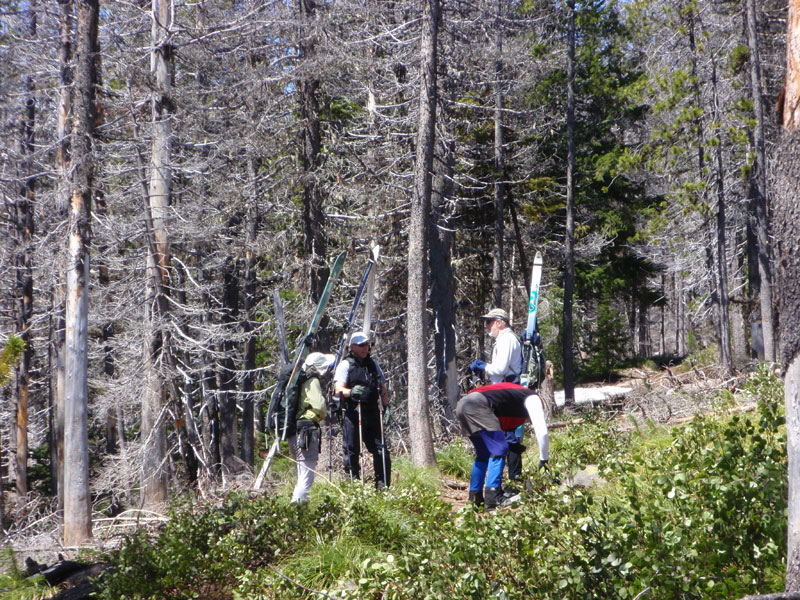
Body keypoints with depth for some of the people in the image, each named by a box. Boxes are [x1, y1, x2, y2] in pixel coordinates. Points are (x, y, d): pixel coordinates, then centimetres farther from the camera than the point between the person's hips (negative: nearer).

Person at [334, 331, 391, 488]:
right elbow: (338, 389, -12)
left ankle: (383, 485, 8)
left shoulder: (373, 363, 19)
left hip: (372, 413, 5)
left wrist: (386, 405, 11)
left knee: (381, 450, 2)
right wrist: (352, 391, -32)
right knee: (352, 452, -3)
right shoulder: (345, 365, 1)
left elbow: (383, 388, 24)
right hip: (353, 414, -5)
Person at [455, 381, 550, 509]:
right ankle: (492, 498, -16)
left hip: (461, 404, 9)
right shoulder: (533, 399, 12)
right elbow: (542, 432, 2)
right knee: (499, 450, -7)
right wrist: (544, 459, 12)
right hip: (477, 404, -9)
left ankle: (475, 498, 17)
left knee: (483, 454, 19)